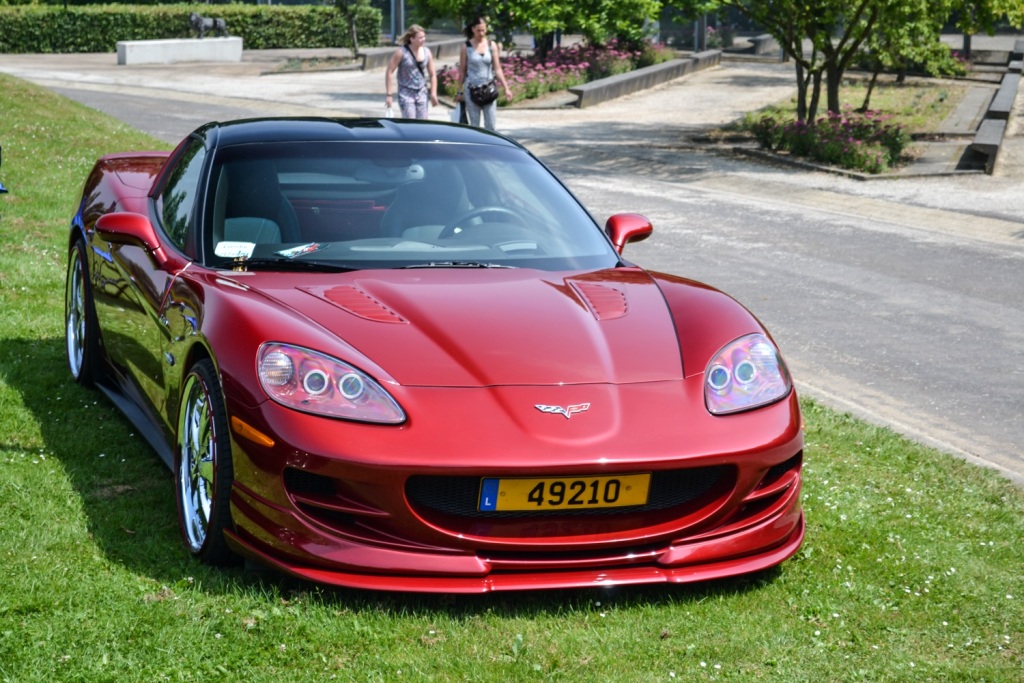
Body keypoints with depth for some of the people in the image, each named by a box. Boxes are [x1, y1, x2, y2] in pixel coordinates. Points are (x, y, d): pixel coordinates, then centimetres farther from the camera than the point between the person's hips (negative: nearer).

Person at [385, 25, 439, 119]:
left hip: (421, 93, 5)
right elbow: (389, 72, -8)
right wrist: (389, 95, -11)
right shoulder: (401, 52, -10)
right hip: (406, 94, -5)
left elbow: (432, 74, 13)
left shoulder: (426, 52, 4)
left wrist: (433, 93, 4)